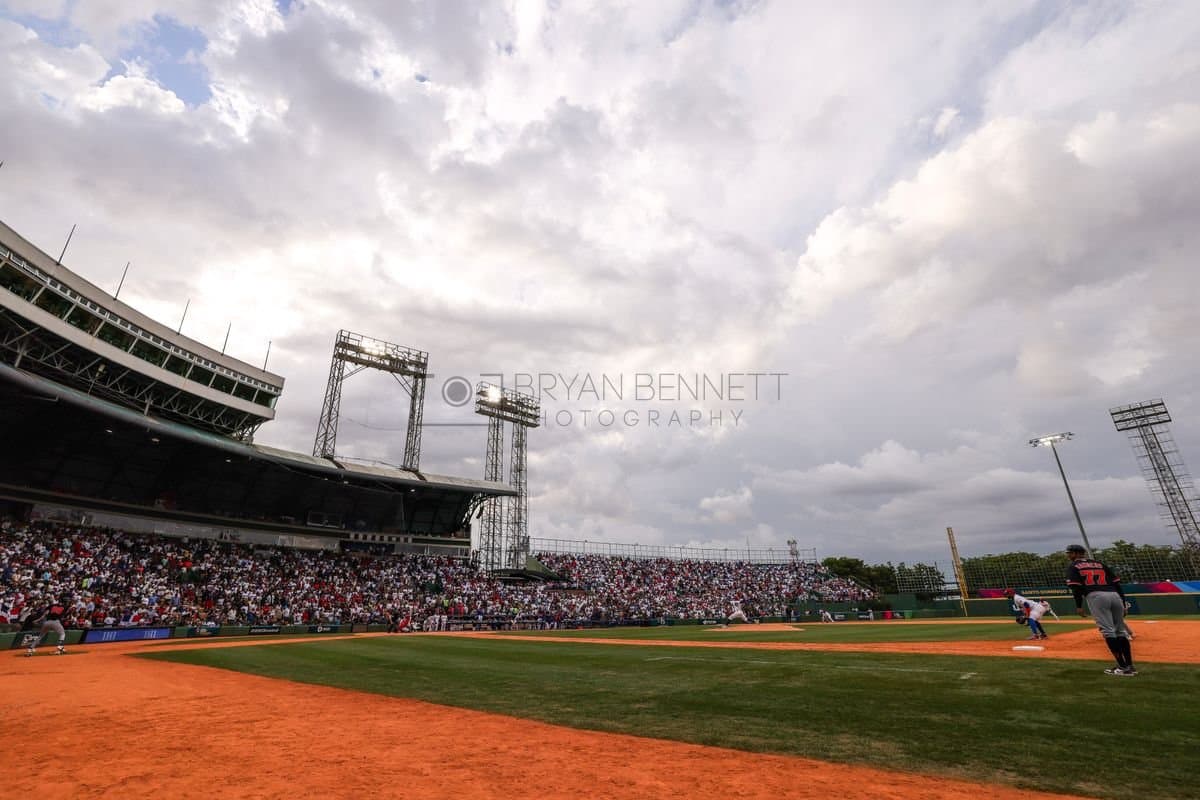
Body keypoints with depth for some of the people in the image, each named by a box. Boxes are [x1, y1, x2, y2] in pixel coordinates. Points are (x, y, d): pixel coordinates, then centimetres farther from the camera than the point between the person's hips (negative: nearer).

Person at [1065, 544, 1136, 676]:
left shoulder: (1073, 566, 10)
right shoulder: (1100, 563, 24)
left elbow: (1076, 587, -2)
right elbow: (1116, 583, 17)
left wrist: (1079, 606, 0)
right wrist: (1123, 604, 19)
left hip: (1096, 596, -6)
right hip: (1115, 596, 6)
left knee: (1108, 631, -6)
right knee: (1120, 631, 13)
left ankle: (1123, 667, -9)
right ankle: (1130, 666, 11)